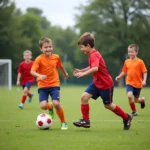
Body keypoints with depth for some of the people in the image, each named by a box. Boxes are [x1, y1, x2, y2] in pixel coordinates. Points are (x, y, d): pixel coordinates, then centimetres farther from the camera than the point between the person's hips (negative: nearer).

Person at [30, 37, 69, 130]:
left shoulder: (56, 57, -1)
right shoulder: (39, 59, -13)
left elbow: (60, 66, 20)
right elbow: (32, 71, -22)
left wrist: (65, 73, 37)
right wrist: (39, 75, -42)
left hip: (54, 84, 1)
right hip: (43, 86, -1)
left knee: (56, 104, -19)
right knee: (43, 106, -18)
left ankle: (63, 122, 6)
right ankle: (50, 107, 23)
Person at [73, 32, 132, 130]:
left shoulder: (94, 55, -24)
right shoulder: (93, 54, 6)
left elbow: (95, 68, -41)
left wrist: (84, 73, -43)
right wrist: (81, 70, 12)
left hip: (105, 84, -9)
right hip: (96, 83, 9)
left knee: (108, 105, 6)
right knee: (84, 97, -6)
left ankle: (127, 118, 26)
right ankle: (85, 121, -1)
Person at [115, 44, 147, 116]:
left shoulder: (140, 62, -9)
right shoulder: (126, 61, 2)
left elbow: (144, 72, -7)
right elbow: (124, 71, 12)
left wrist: (144, 80, -20)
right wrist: (119, 77, -3)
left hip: (138, 84, -2)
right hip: (129, 83, 2)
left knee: (135, 99, 8)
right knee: (130, 95, -23)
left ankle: (142, 100, 47)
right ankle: (134, 111, -3)